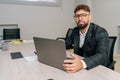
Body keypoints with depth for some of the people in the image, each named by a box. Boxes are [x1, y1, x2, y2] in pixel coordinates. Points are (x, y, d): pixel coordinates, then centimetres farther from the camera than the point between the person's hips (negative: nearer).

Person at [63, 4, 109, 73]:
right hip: (78, 68, 5)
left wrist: (82, 63, -47)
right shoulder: (75, 30, 1)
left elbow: (102, 55, -29)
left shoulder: (101, 32, -17)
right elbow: (66, 44, 13)